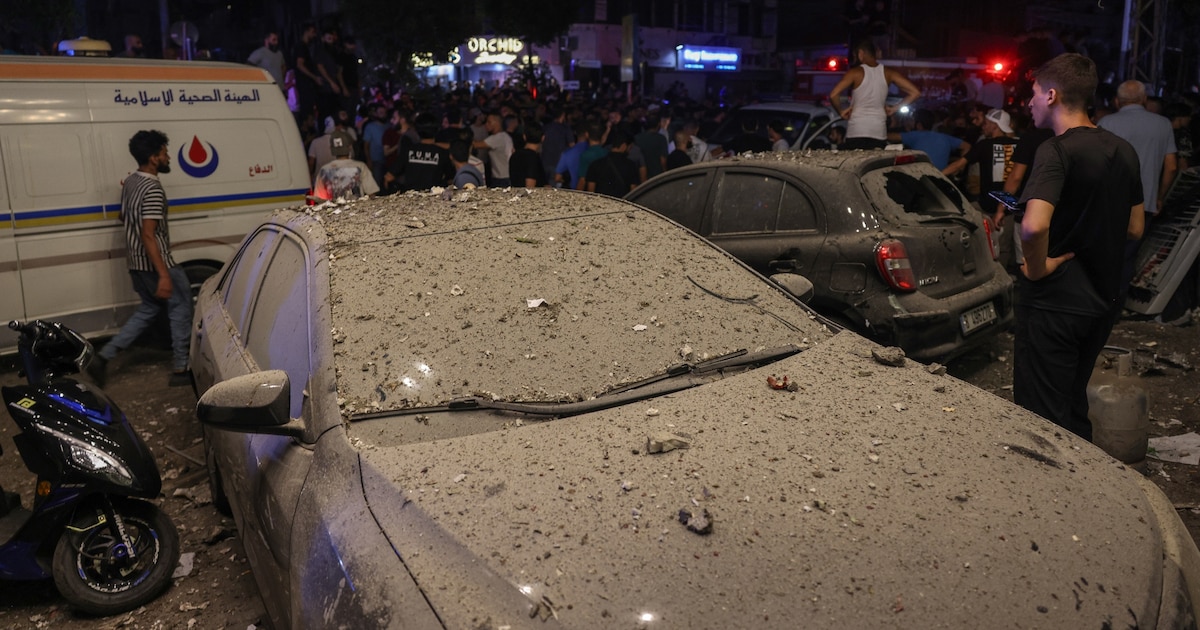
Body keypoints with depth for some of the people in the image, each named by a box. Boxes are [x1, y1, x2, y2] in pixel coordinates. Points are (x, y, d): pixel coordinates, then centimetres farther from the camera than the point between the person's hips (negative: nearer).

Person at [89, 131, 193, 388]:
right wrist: (164, 275, -28)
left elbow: (124, 217, 24)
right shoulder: (153, 189, -21)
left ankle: (103, 357, 15)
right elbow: (148, 236, -26)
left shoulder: (130, 182, 8)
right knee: (180, 308, 7)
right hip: (155, 264, -9)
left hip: (136, 264, 9)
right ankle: (180, 369, 11)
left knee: (148, 309, 22)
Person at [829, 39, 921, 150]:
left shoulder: (855, 72, -4)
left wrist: (841, 111, -2)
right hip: (880, 133, 4)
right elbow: (915, 92, 4)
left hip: (856, 133, -4)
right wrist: (894, 108, 10)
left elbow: (833, 95, -18)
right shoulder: (887, 73, 6)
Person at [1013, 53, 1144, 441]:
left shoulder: (1057, 150, -18)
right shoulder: (1123, 151, 7)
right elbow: (1134, 229, 16)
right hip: (1103, 299, 8)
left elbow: (1034, 225, -34)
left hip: (1055, 302, -8)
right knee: (1073, 403, 22)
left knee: (1043, 418, 1)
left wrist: (1038, 267, -18)